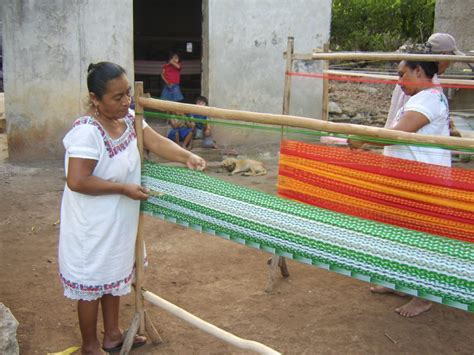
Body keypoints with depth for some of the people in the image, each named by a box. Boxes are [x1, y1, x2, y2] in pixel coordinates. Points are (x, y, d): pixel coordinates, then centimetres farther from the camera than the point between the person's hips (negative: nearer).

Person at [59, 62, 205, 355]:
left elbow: (156, 142, -2)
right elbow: (76, 181, -30)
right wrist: (124, 188, -24)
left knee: (114, 275, 23)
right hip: (92, 226, -8)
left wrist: (187, 157, -20)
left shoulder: (128, 118, -4)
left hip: (118, 221, 8)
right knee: (92, 282, 9)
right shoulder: (87, 132, -28)